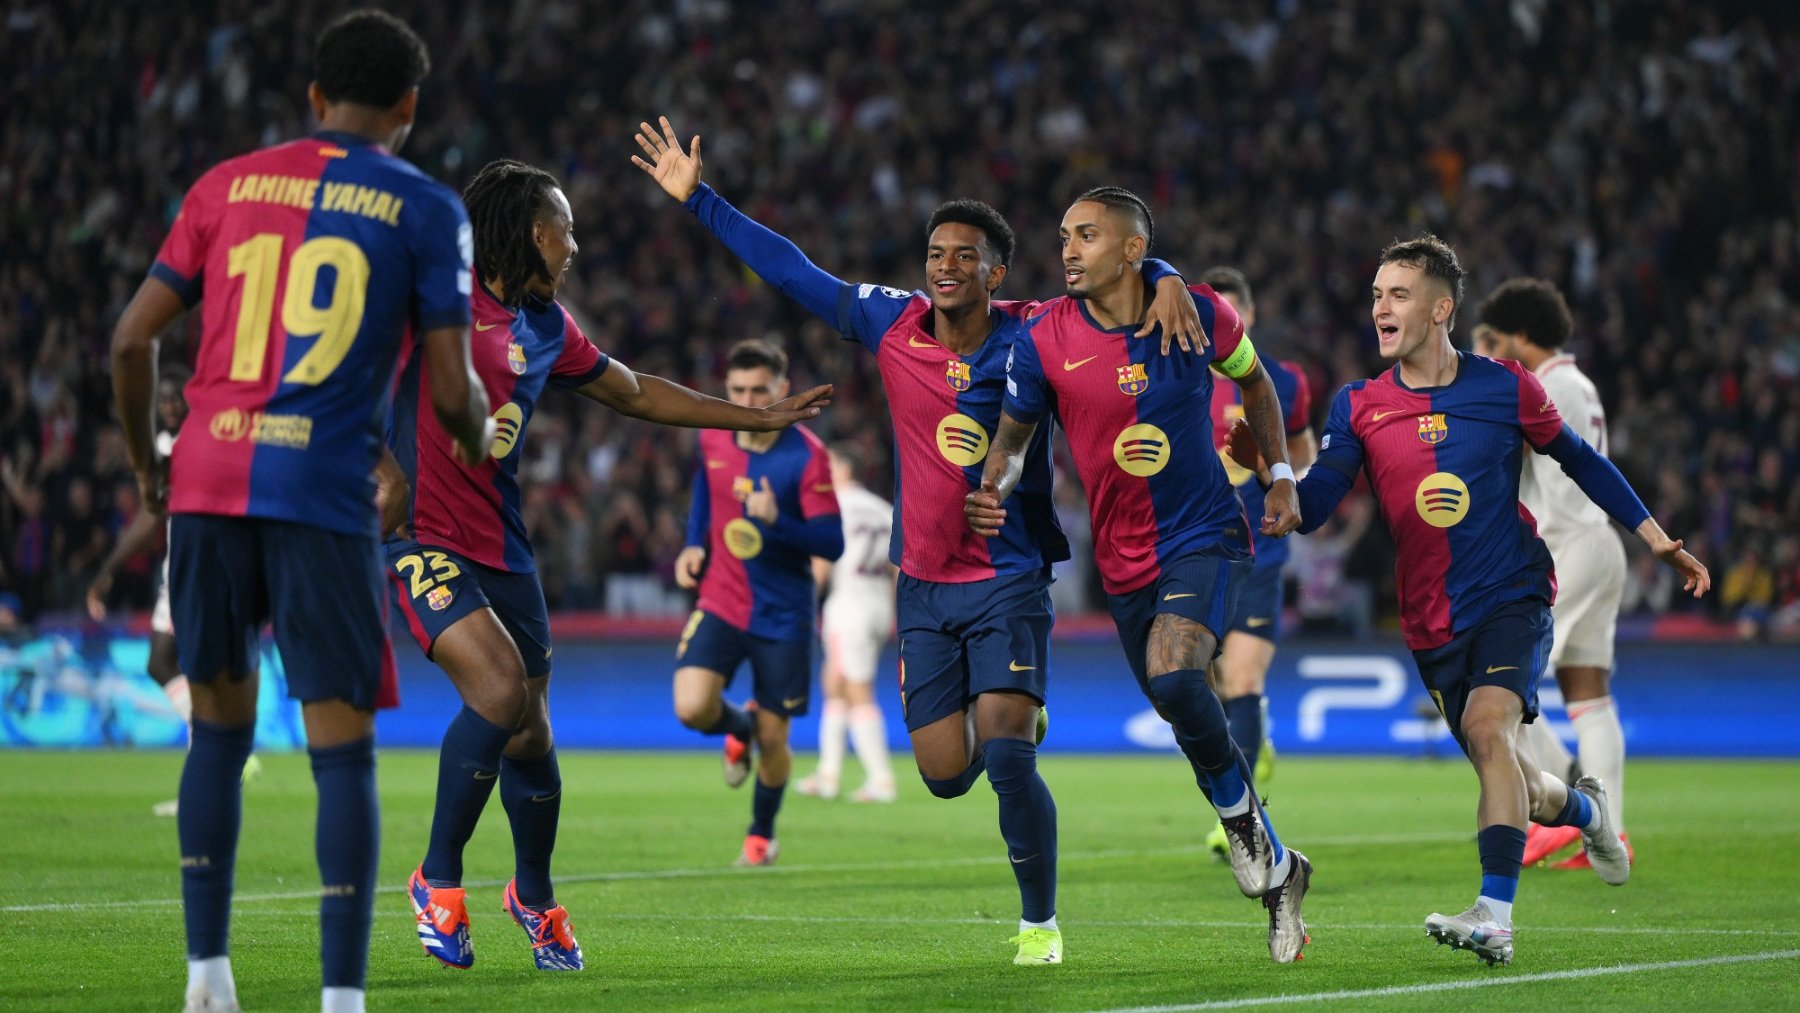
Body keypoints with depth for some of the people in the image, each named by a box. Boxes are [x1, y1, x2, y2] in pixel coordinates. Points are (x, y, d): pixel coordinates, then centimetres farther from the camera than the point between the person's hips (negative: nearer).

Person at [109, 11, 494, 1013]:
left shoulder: (229, 184, 13)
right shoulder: (426, 209, 5)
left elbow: (134, 338, 11)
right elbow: (452, 390, -1)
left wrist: (146, 461, 25)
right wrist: (479, 433, 22)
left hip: (207, 485, 3)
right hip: (326, 496, -3)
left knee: (220, 730, 16)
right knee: (343, 748, 0)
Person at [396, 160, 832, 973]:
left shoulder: (546, 327, 12)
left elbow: (635, 394, 26)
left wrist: (760, 417, 30)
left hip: (501, 547, 7)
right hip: (420, 538, -6)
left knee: (529, 736, 8)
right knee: (502, 690, -25)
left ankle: (534, 896, 35)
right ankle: (438, 879, -5)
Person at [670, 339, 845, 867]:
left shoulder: (807, 456, -15)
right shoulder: (712, 438, -2)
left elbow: (832, 543, -18)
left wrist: (776, 521, -35)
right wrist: (695, 544, 7)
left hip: (782, 616, -3)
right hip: (719, 602, 3)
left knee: (772, 738, 3)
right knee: (692, 708, -19)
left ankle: (761, 834, 32)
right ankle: (738, 728, 19)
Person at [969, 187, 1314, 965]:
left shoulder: (1198, 316, -8)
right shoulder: (1044, 339, -8)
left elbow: (1253, 380, 12)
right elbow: (1015, 432, 4)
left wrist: (1281, 477, 6)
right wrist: (991, 489, -17)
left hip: (1205, 539, -3)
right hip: (1123, 561, 3)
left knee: (1173, 676, -29)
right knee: (1190, 722, 7)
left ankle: (1242, 819, -3)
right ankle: (1276, 872, 25)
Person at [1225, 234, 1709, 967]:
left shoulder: (1504, 388, -4)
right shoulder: (1358, 407, -1)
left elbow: (1578, 459, 10)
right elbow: (1311, 509, -8)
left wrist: (1656, 539, 10)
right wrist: (1264, 468, -28)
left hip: (1512, 595, -3)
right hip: (1431, 622, 3)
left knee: (1488, 724, -28)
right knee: (1504, 774, 11)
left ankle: (1495, 917, -32)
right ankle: (1583, 810, 47)